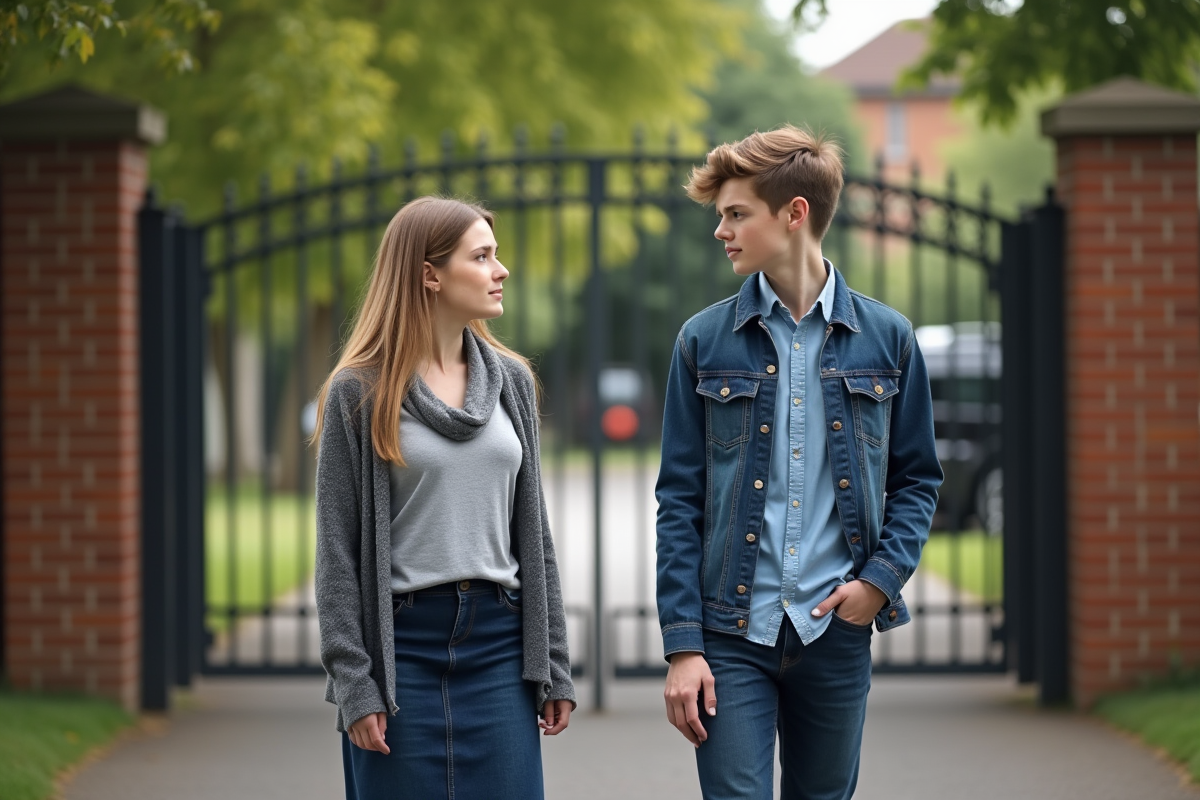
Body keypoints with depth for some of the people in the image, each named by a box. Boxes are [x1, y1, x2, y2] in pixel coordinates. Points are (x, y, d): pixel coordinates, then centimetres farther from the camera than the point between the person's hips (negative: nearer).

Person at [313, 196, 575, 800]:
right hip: (402, 643, -3)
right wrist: (352, 682, -11)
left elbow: (532, 530, 13)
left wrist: (553, 665, 8)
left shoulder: (511, 381, 11)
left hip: (498, 641, 4)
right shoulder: (359, 392, -2)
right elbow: (338, 550, -4)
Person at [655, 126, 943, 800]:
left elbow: (918, 479, 10)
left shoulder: (888, 339, 3)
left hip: (838, 633, 1)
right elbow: (680, 499, 1)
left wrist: (883, 578, -7)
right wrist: (682, 644, -6)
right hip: (732, 635, -1)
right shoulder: (705, 341, 2)